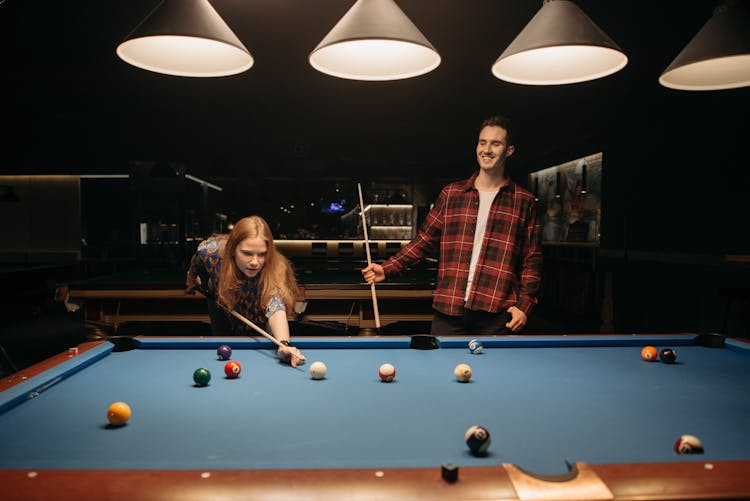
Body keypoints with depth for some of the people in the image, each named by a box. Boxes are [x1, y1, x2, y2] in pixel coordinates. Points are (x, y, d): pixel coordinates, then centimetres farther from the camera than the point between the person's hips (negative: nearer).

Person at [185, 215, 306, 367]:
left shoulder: (275, 270, -47)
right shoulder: (211, 251, -39)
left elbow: (276, 309, -64)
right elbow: (196, 263, -12)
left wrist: (283, 343, -83)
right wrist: (192, 280, 9)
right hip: (221, 301, 2)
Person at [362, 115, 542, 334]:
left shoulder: (524, 201, 5)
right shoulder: (451, 193, 8)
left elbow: (532, 258, 5)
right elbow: (425, 240, 9)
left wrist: (524, 305, -5)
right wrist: (387, 269, -2)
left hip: (496, 315, -1)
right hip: (448, 310, 1)